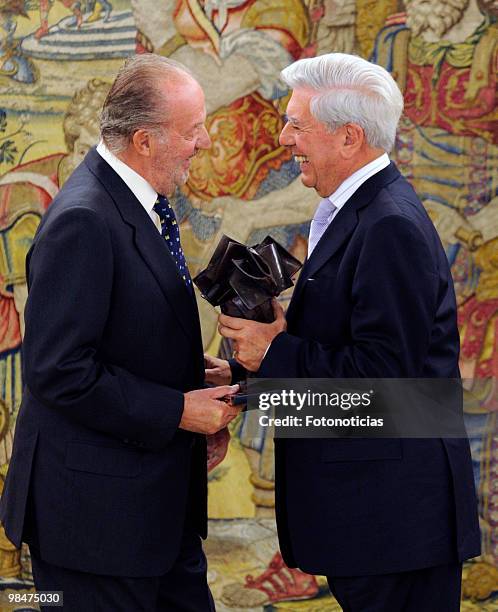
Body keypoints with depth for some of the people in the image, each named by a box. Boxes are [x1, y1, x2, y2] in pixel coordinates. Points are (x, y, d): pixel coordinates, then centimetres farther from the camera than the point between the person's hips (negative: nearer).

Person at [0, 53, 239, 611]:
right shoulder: (83, 220, -22)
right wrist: (176, 411, -19)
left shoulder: (142, 202, 9)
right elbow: (60, 371, -24)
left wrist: (198, 393, 4)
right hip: (96, 506, -9)